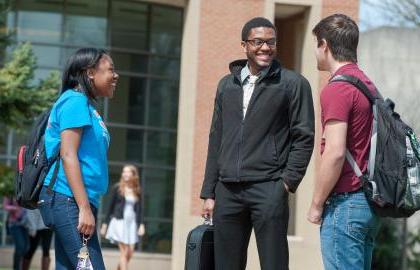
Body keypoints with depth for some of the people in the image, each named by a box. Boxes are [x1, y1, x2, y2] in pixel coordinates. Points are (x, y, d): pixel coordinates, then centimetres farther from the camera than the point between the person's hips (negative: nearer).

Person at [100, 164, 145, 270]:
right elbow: (111, 206, 5)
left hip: (132, 223, 4)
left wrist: (141, 224, -7)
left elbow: (139, 209, 7)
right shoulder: (118, 188, 1)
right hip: (119, 222, -4)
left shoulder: (137, 192, 8)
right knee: (124, 252, -10)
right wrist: (105, 224, 5)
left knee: (130, 252, 0)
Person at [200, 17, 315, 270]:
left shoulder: (293, 83, 1)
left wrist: (288, 181, -10)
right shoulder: (227, 85, 15)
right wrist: (209, 192, 12)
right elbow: (216, 140, 17)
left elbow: (304, 137, -1)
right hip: (227, 191, 5)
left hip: (268, 189, -4)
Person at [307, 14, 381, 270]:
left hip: (345, 202, -9)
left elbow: (335, 153, -21)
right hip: (369, 201, 9)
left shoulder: (337, 88, -14)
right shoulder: (368, 84, 15)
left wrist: (316, 205, -11)